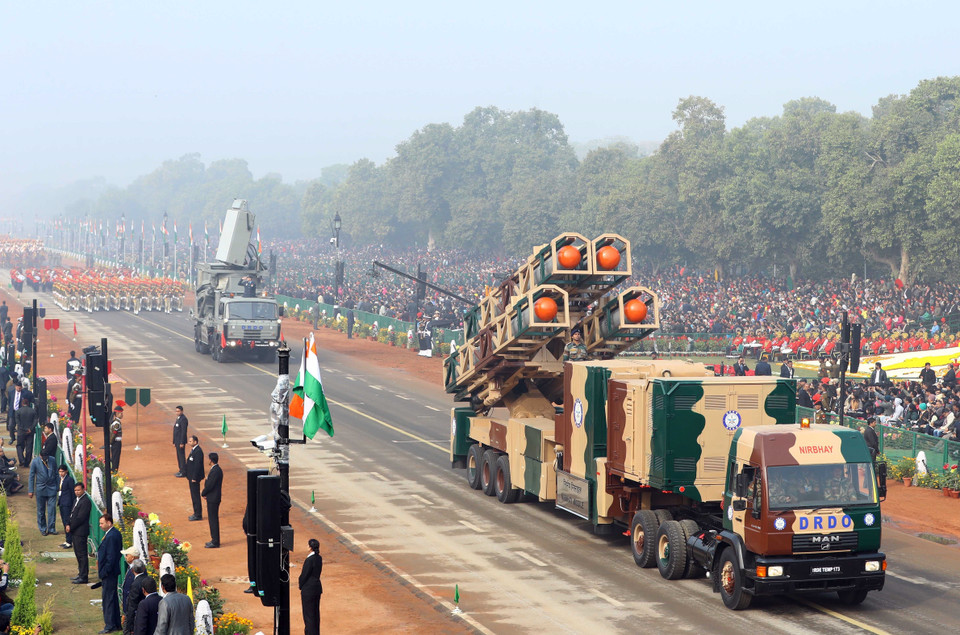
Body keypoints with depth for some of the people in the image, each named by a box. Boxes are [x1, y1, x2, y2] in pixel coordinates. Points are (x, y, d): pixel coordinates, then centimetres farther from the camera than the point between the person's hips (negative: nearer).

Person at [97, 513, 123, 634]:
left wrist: (103, 573, -18)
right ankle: (116, 624, 24)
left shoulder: (111, 537, -22)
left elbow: (111, 557, -24)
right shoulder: (116, 533, 10)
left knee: (108, 598, -3)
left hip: (108, 574, -10)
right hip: (112, 572, 10)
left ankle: (110, 626, 2)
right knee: (112, 598, 16)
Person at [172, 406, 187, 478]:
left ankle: (183, 473, -2)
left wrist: (182, 443, -22)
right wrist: (174, 442, 19)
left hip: (181, 441, -10)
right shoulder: (178, 418, 14)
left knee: (182, 456, -6)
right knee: (179, 456, 14)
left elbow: (184, 432, -20)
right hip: (177, 441, 10)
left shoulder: (183, 419, -16)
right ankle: (181, 470, 21)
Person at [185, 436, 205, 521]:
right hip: (192, 477, 10)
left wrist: (194, 478, -22)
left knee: (195, 496, -4)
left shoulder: (198, 451, -21)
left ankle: (198, 515, 2)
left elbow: (197, 465, -23)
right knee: (194, 496, 16)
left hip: (195, 477, -10)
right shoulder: (194, 450, 11)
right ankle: (196, 514, 25)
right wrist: (189, 476, 16)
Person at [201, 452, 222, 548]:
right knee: (213, 520, 16)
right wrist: (204, 493, 6)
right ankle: (215, 540, 23)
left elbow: (209, 486, -22)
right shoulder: (217, 469, 11)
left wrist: (203, 493, -6)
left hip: (213, 499, -10)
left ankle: (215, 542, 0)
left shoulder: (215, 471, -22)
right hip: (212, 498, 10)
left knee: (213, 520, -4)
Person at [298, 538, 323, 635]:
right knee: (315, 613, 18)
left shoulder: (309, 560, -24)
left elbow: (304, 575, -17)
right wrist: (301, 581, 8)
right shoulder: (319, 558, 3)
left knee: (308, 614, 2)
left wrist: (300, 585, 2)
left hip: (308, 590, -9)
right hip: (317, 587, 9)